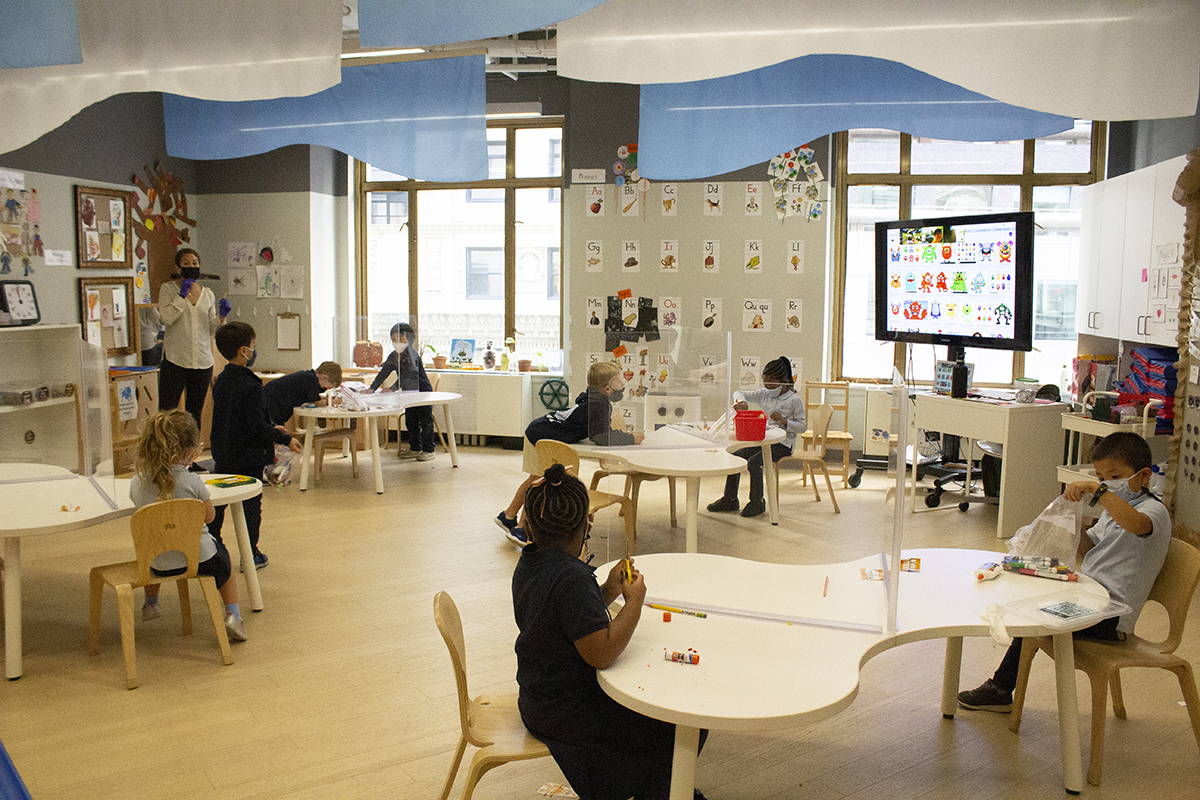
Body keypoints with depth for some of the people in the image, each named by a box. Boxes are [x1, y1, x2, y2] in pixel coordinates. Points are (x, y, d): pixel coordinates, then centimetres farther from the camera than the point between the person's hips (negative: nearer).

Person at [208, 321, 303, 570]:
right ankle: (250, 555, 11)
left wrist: (272, 429, 21)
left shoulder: (221, 381, 6)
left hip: (223, 456, 7)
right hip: (249, 457, -7)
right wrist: (285, 439, -12)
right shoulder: (250, 386, -21)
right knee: (251, 505, 4)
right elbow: (257, 425, -23)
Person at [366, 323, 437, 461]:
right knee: (411, 421, 11)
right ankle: (415, 448, 22)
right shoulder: (393, 356, 0)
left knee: (425, 421, -2)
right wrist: (372, 388, -14)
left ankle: (428, 451, 3)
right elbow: (383, 373, 0)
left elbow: (408, 375, -31)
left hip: (423, 391, -7)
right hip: (409, 393, 7)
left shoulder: (412, 353, -22)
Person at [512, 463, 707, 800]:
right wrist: (634, 602, -18)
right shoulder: (572, 579, -28)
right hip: (567, 715, -10)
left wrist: (608, 592, 2)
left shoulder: (529, 564, 2)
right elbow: (601, 653, -30)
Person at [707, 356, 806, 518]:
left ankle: (757, 502, -10)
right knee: (735, 456, -9)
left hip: (783, 444, -7)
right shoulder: (764, 394, 9)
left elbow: (801, 427, -6)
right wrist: (741, 402, -14)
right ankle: (730, 500, 3)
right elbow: (738, 394, 9)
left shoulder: (794, 401, -7)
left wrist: (784, 421, -23)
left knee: (754, 462, -26)